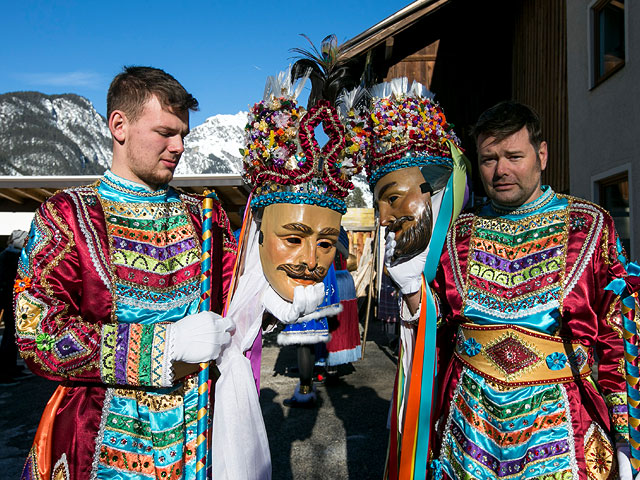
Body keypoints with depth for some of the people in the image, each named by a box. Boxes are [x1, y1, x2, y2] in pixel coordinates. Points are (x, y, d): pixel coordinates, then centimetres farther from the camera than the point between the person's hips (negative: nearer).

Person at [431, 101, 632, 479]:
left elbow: (617, 333, -2)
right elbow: (436, 332, 9)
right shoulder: (458, 234, 3)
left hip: (559, 419, -1)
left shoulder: (590, 228, -2)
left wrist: (624, 438, -4)